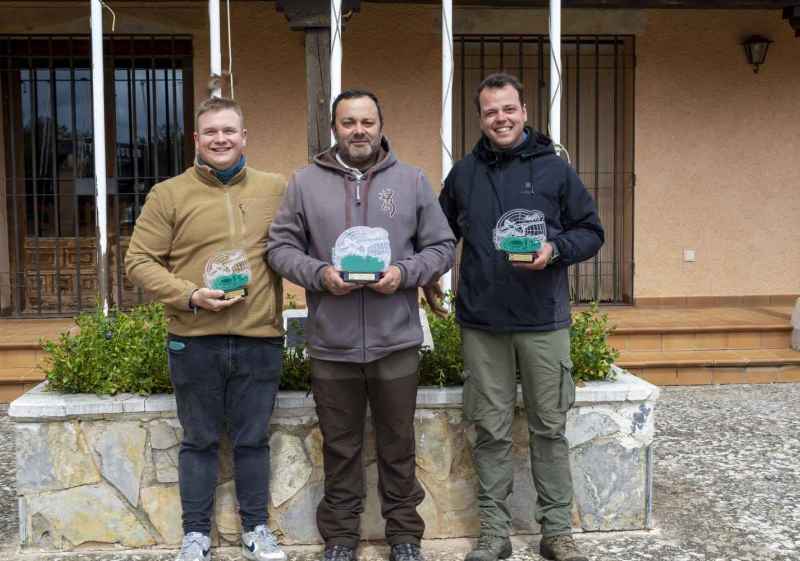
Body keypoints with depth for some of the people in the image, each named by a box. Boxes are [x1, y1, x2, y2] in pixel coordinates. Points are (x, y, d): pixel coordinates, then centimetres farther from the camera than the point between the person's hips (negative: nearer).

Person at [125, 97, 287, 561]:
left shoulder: (276, 189, 6)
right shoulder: (169, 194, 1)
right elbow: (140, 262, -1)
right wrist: (190, 296, -13)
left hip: (260, 339, 1)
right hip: (194, 341, -1)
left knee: (253, 440, 12)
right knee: (200, 441, 11)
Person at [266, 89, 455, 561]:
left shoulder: (413, 181, 4)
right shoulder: (305, 182, 4)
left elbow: (442, 247, 4)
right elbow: (281, 247, 3)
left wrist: (404, 273, -13)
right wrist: (319, 274, -14)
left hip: (396, 342, 0)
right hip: (331, 344, 0)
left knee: (398, 445, 12)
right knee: (340, 447, 13)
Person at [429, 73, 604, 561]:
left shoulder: (554, 168, 2)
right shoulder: (464, 173, 10)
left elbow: (591, 231, 4)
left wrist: (555, 249, -13)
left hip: (544, 321, -1)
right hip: (482, 324, 2)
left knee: (550, 429, 6)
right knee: (492, 432, 7)